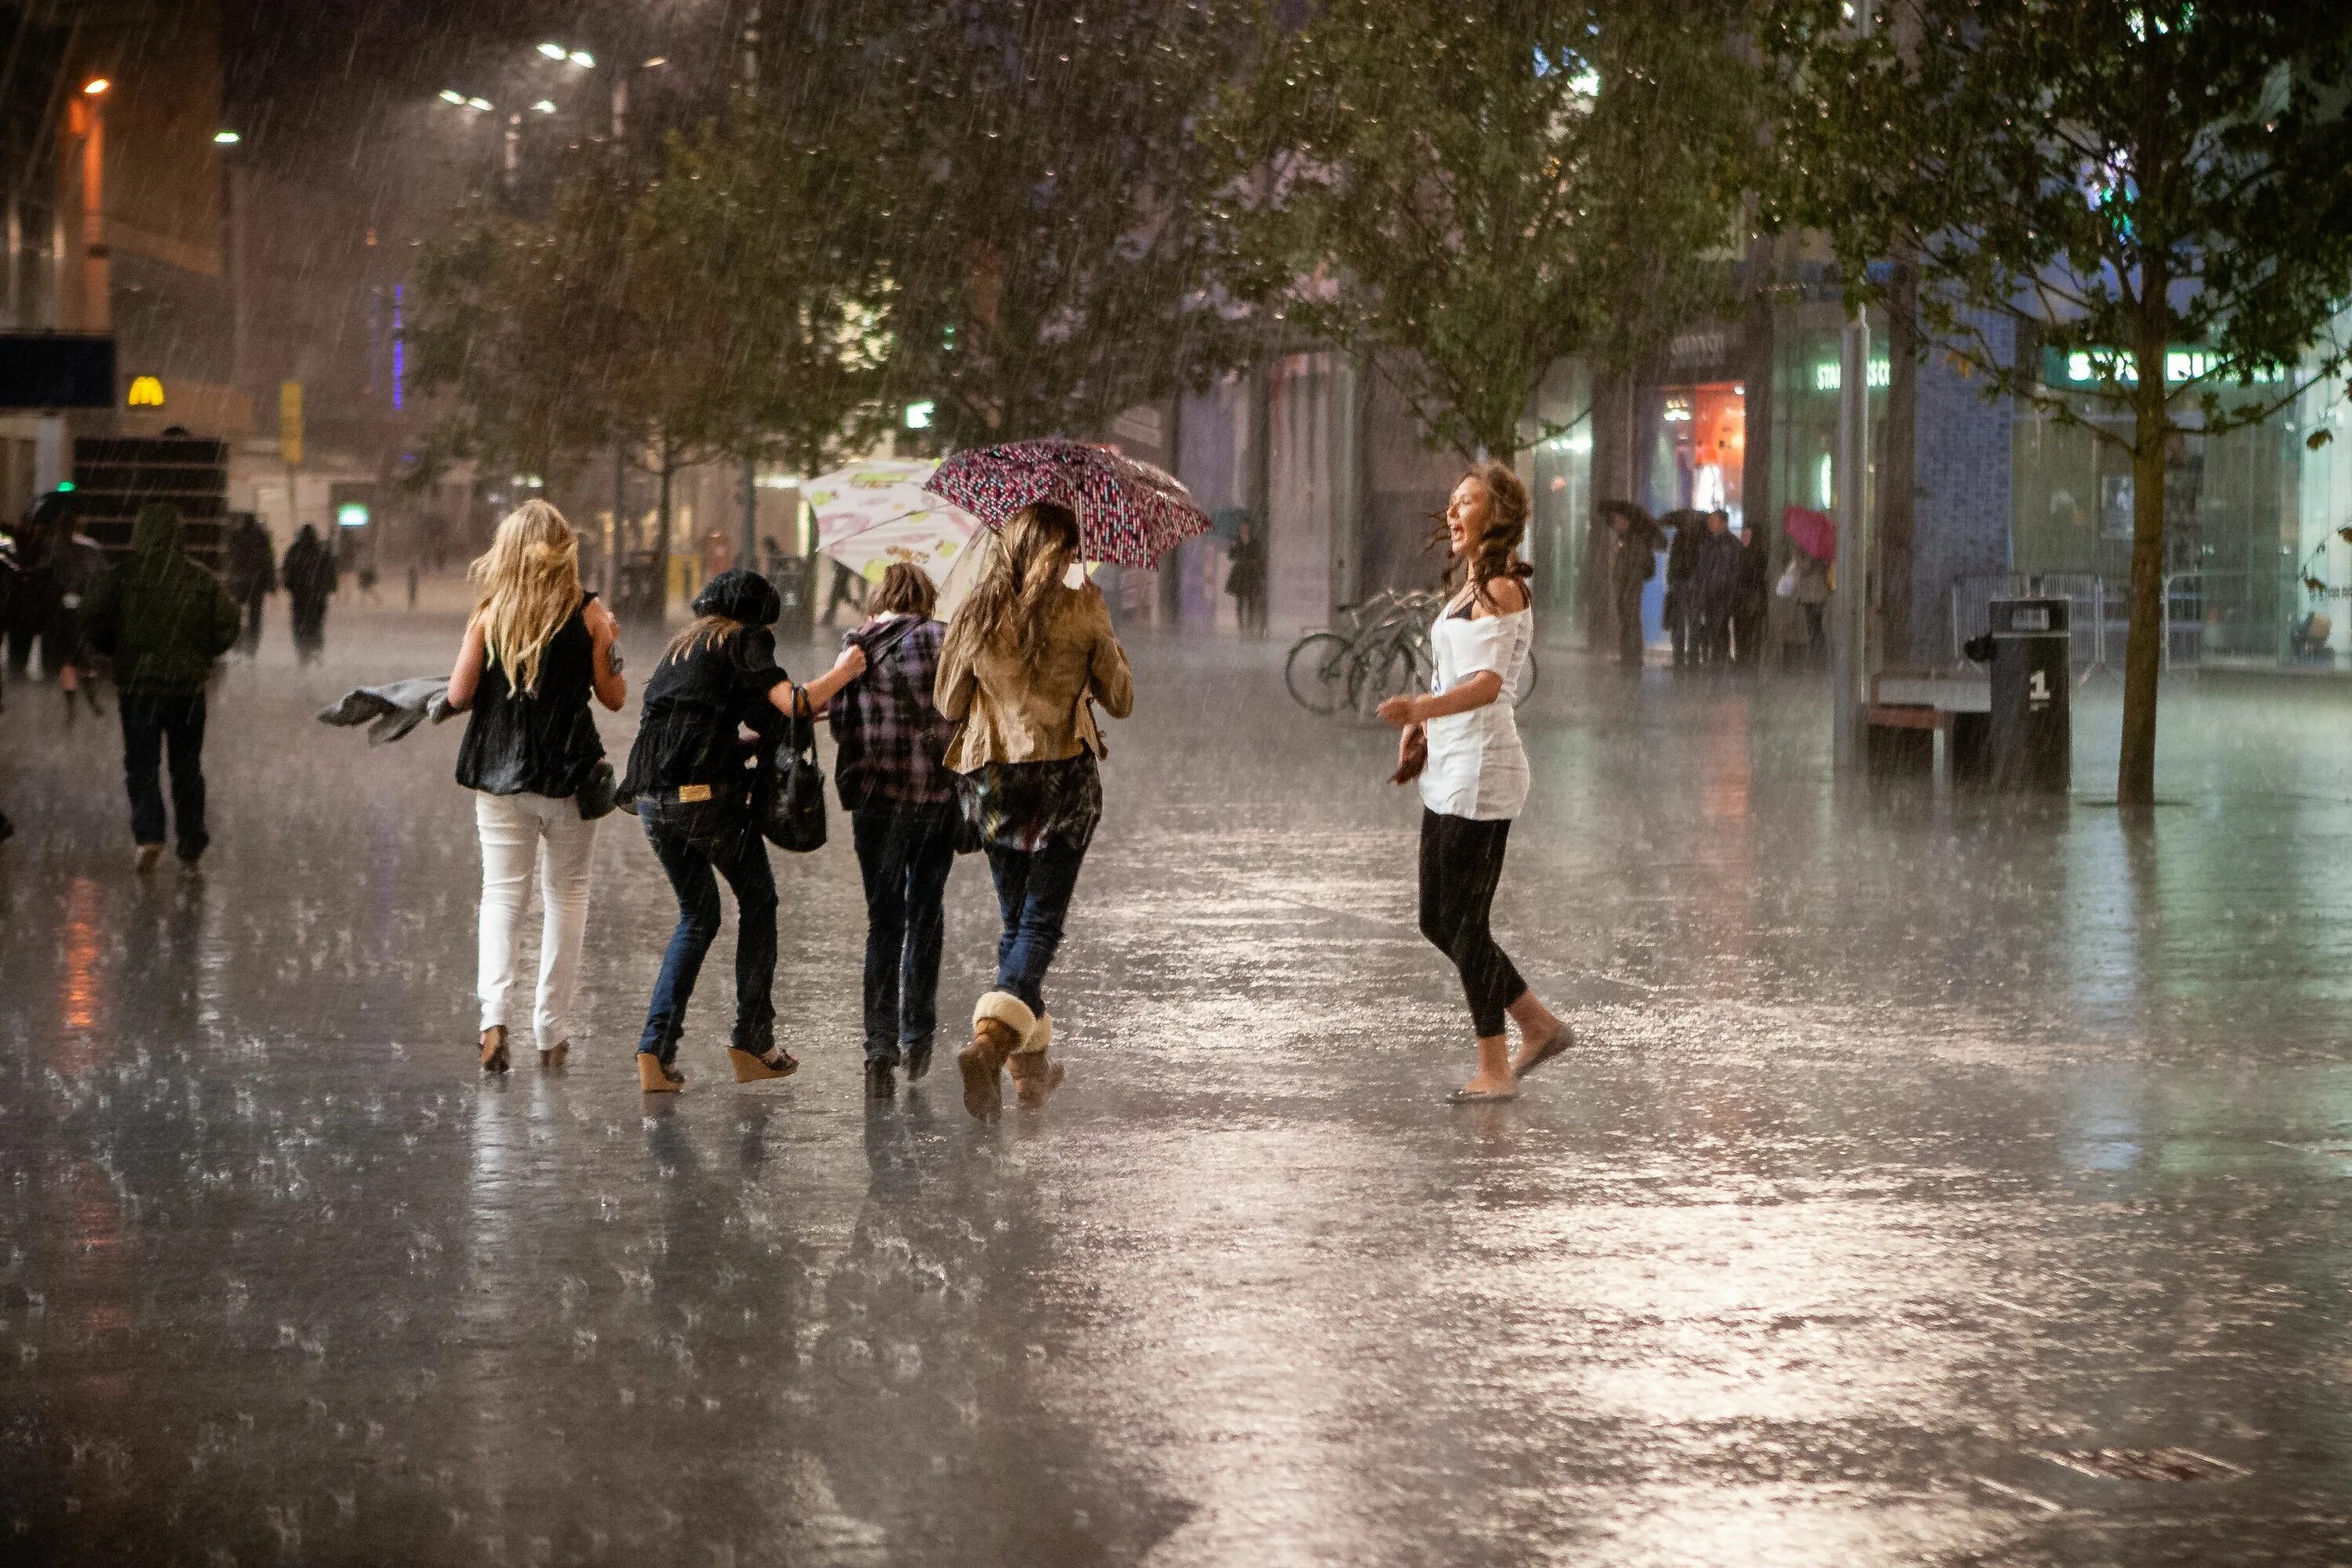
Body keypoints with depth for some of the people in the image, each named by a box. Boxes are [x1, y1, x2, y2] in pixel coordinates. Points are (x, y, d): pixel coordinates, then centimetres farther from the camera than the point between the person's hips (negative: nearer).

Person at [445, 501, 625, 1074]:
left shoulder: (489, 613, -3)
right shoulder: (588, 613, -5)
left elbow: (459, 696, -2)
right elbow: (613, 697, 0)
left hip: (500, 771, 1)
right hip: (569, 772, -1)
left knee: (502, 892, 4)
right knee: (565, 893, 10)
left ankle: (493, 1016, -16)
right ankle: (553, 1031, 11)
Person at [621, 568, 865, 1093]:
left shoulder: (682, 646, 24)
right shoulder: (741, 640, 3)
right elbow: (794, 702, -10)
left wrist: (762, 741, 32)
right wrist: (843, 672, 7)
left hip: (653, 796, 6)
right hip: (707, 794, -6)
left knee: (698, 915, 18)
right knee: (757, 900, 15)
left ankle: (656, 1049, 4)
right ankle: (753, 1042, 12)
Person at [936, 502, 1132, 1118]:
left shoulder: (977, 612, -1)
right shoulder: (1084, 610, -7)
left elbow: (949, 704, 7)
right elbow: (1120, 700, 2)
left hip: (993, 780, 3)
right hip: (1064, 778, -3)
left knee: (1016, 920, 17)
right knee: (1042, 922, -3)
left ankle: (1031, 1063, 21)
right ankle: (991, 1041, -25)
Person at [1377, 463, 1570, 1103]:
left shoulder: (1502, 589, -14)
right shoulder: (1471, 587, 16)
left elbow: (1488, 684, -27)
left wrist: (1421, 709, -43)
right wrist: (1419, 728, 13)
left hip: (1482, 770, -10)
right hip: (1448, 770, 10)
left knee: (1464, 923, -5)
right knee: (1438, 922, 14)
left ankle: (1496, 1070, 4)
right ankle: (1540, 1027, 24)